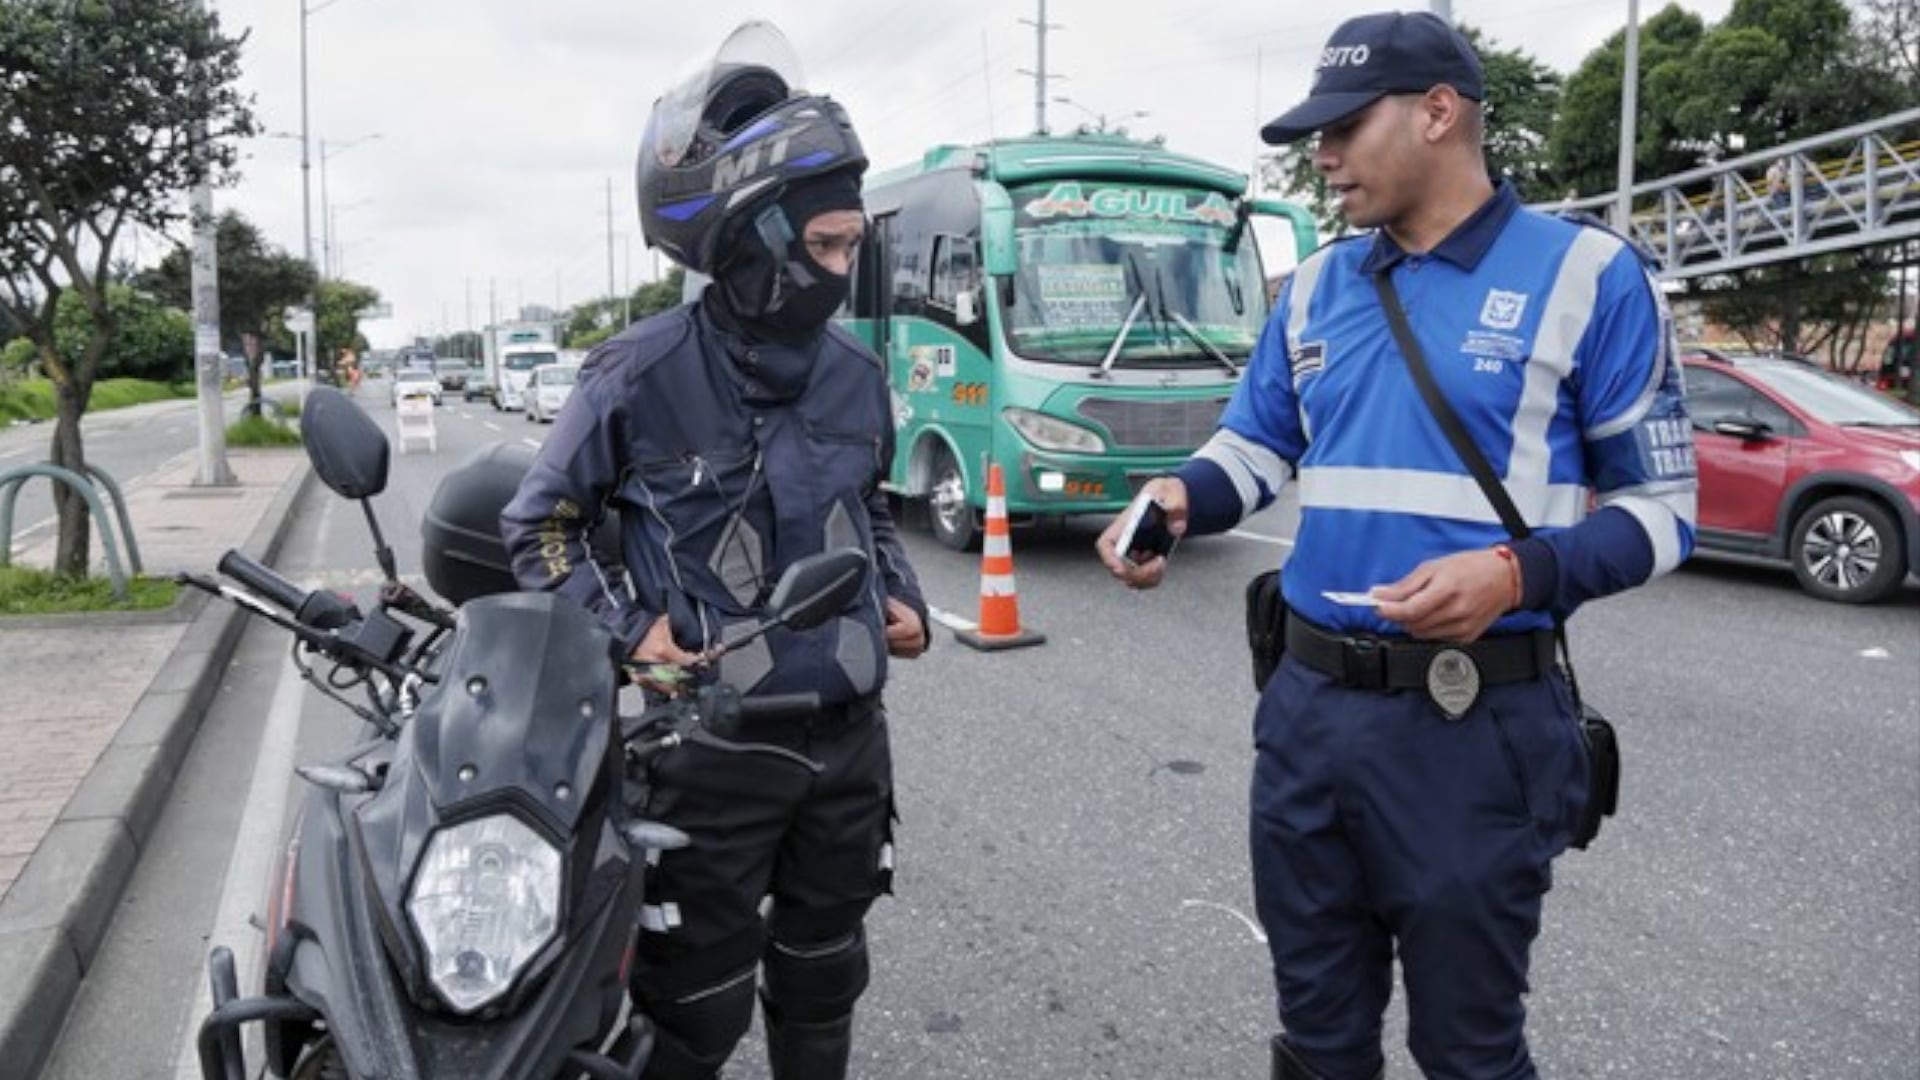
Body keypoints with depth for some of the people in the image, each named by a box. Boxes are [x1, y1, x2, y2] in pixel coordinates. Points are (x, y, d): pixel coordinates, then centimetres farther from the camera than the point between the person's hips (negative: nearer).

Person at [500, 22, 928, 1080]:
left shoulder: (854, 372, 3)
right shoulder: (642, 374, -13)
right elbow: (539, 522, -1)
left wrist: (900, 596, 4)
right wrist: (624, 627, -13)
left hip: (848, 732, 5)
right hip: (710, 741, -5)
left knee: (823, 974, 22)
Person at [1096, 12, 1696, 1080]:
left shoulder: (1587, 273, -7)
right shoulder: (1315, 286, 8)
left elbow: (1660, 505, -5)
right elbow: (1255, 446, 17)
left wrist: (1517, 573, -23)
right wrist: (1178, 499, -5)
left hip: (1477, 720, -4)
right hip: (1310, 703, 5)